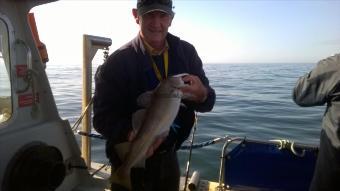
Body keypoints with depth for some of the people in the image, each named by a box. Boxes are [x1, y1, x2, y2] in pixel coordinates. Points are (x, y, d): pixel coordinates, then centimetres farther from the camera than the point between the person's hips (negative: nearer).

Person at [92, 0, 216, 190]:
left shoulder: (186, 52, -5)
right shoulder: (117, 62, -16)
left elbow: (208, 100, -4)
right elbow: (102, 117, -15)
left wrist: (202, 95, -27)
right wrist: (130, 135, -34)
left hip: (169, 156, 4)